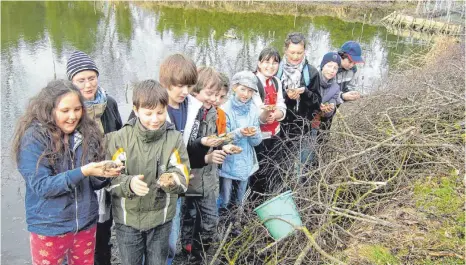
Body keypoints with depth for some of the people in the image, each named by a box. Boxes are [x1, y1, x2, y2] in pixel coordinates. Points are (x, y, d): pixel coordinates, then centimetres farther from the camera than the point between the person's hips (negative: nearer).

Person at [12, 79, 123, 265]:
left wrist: (104, 173, -20)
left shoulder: (88, 133, -2)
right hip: (49, 229, -4)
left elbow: (93, 183, 3)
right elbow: (41, 186, -19)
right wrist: (83, 172, -30)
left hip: (86, 224, 4)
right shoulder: (34, 138, -14)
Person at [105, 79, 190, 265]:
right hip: (128, 218, 0)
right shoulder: (121, 138, -10)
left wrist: (172, 181, -34)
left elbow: (183, 179, -11)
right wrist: (129, 183, -33)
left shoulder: (174, 138, -7)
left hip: (161, 217, 1)